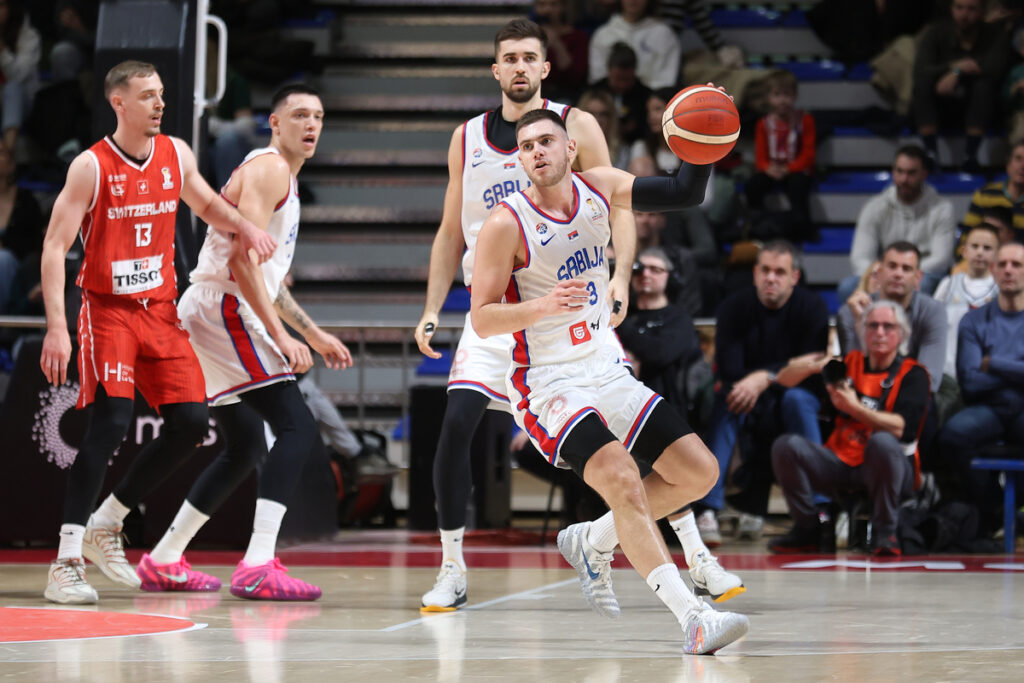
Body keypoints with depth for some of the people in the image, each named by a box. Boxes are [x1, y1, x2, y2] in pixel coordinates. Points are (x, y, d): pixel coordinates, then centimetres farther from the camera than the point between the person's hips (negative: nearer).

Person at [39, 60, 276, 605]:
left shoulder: (176, 156, 4)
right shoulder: (91, 167, -13)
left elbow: (206, 203, 24)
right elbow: (54, 245, -14)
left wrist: (244, 227, 2)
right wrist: (56, 327, -24)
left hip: (160, 309, 6)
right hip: (107, 309, -6)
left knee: (190, 422, -1)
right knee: (110, 421, -20)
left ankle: (107, 523, 17)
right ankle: (67, 562, -19)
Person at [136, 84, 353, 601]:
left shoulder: (283, 179, 24)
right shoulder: (268, 168, -9)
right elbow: (242, 259, -21)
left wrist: (313, 334, 29)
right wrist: (282, 336, -24)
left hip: (207, 317, 11)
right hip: (224, 311, -11)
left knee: (247, 447, 20)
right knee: (297, 426, -18)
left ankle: (163, 561, 25)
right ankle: (257, 567, -28)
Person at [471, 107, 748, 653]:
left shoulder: (597, 189, 2)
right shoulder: (507, 224, -14)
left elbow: (684, 194, 2)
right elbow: (482, 320, -14)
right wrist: (540, 306, -31)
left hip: (606, 375, 7)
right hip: (549, 386, -7)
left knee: (698, 472, 4)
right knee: (622, 479, -28)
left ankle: (591, 543, 22)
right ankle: (692, 619, -35)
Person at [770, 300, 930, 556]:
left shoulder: (912, 374, 4)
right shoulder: (849, 364, 16)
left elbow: (902, 428, -14)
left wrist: (854, 408, -22)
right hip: (841, 464, 4)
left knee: (882, 441, -37)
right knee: (786, 446, -19)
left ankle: (884, 532, -21)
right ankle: (806, 530, -7)